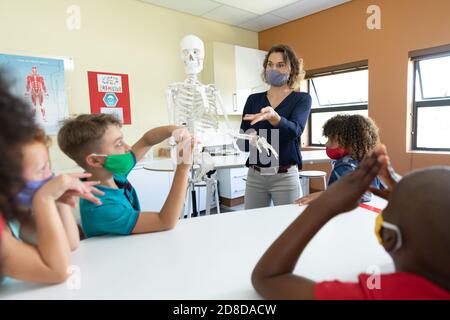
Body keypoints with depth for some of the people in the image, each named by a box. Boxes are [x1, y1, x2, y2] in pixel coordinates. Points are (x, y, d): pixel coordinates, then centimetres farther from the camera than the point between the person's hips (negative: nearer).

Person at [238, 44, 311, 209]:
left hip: (285, 176, -2)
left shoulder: (302, 99, 1)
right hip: (254, 175, 3)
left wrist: (273, 116, -36)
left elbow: (294, 130, -18)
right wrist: (250, 140, -19)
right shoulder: (253, 99, 8)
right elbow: (241, 140, 3)